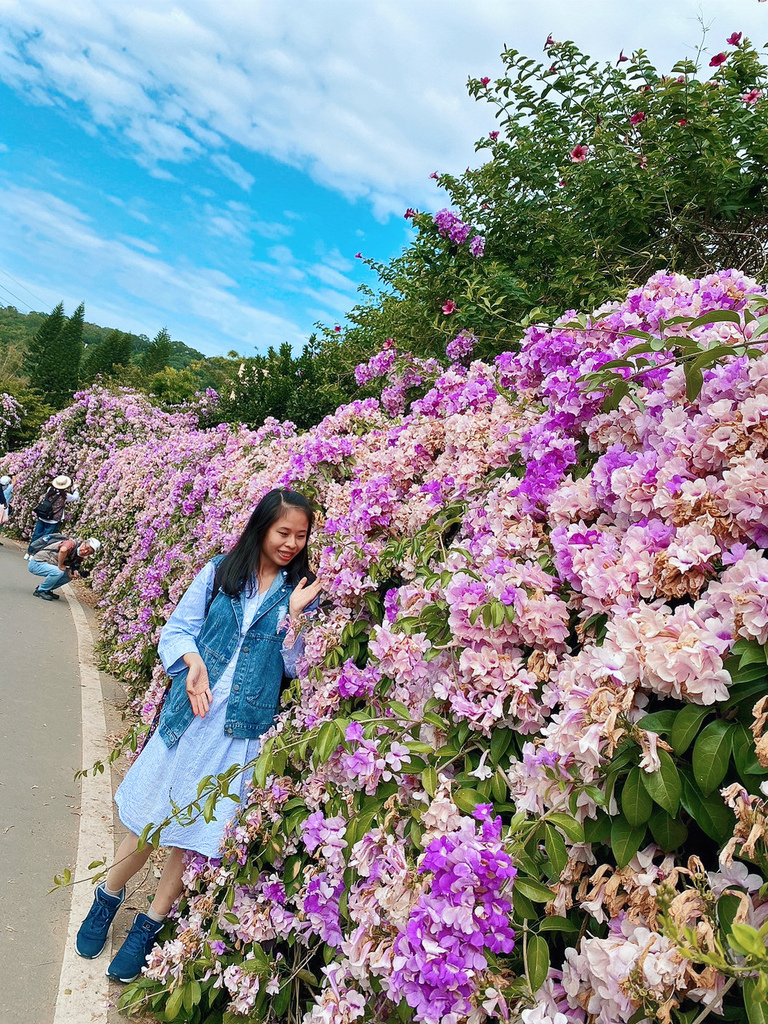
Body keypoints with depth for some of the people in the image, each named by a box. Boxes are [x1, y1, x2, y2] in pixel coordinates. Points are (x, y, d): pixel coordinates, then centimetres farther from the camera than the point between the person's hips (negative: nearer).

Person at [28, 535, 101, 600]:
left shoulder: (79, 558, 4)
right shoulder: (72, 544, -22)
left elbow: (69, 575, 4)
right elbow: (63, 550, -45)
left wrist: (74, 573, -19)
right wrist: (60, 565, -30)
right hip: (36, 563, -9)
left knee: (69, 575, 5)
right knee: (58, 571, -30)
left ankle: (46, 589, 12)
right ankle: (40, 591, -7)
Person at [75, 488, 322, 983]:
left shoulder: (304, 591, 0)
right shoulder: (220, 572, 1)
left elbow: (295, 668, -2)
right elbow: (175, 630, 4)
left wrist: (293, 616, -17)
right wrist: (192, 659, -17)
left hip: (244, 730, 0)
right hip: (190, 714, 1)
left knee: (200, 828, 8)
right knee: (151, 814, 12)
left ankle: (150, 925, 31)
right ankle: (109, 897, 41)